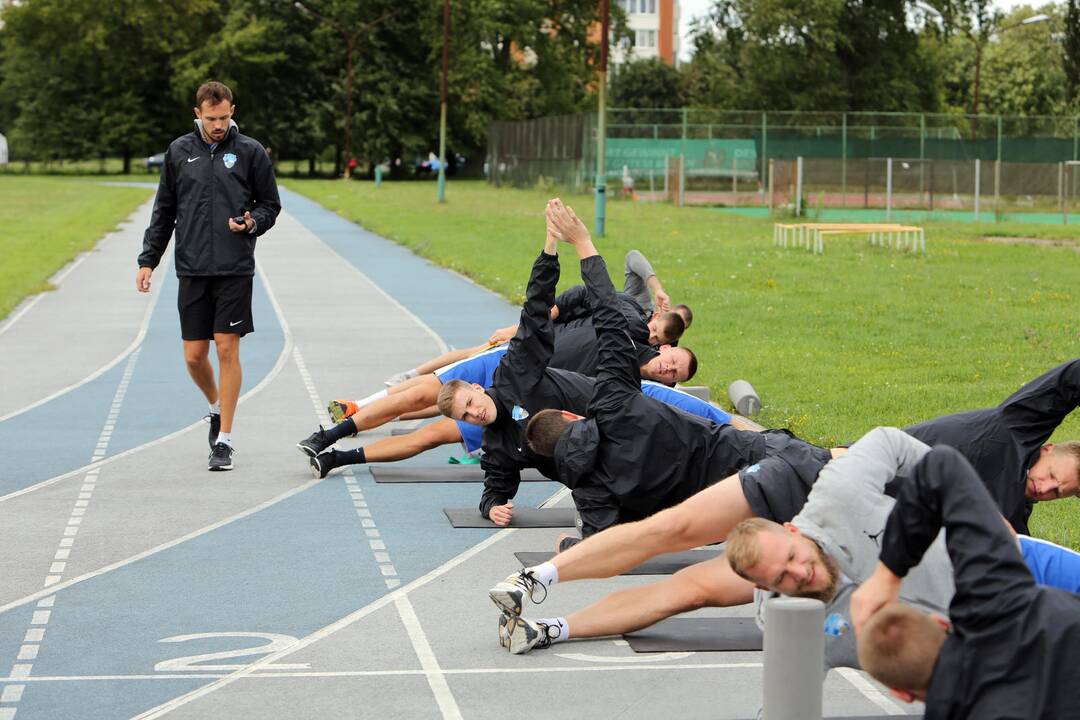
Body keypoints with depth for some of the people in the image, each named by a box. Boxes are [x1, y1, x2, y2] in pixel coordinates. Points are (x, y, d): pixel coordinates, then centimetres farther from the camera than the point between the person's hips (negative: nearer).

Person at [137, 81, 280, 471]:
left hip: (235, 270, -2)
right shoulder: (179, 151, 8)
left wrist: (252, 222, -12)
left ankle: (224, 440, 2)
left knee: (228, 350, -5)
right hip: (192, 270, 2)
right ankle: (217, 407, 34)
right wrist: (148, 260, 9)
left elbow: (271, 204, 9)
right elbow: (164, 211, 14)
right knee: (194, 355, 3)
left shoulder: (250, 151, 2)